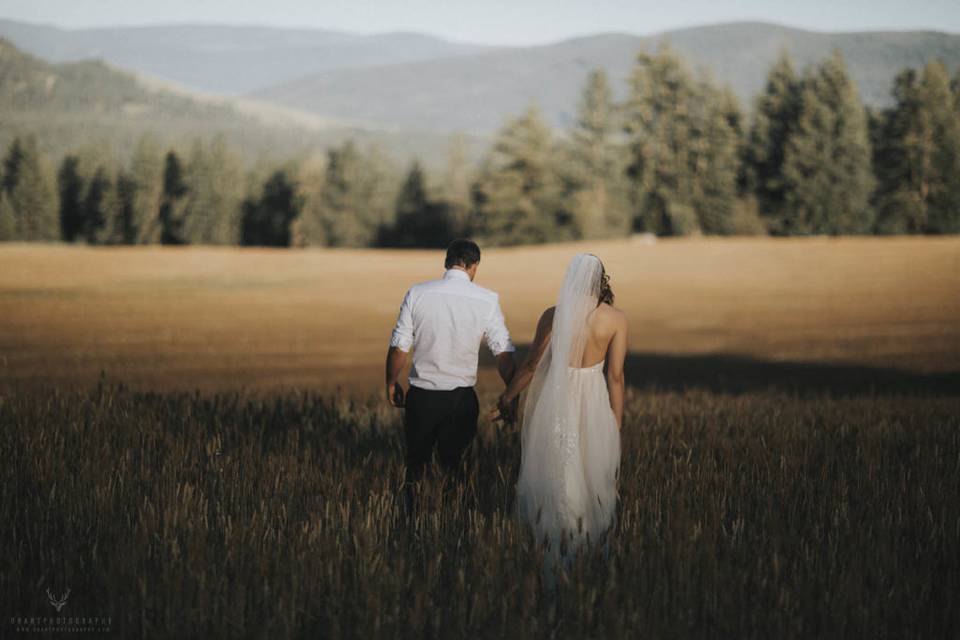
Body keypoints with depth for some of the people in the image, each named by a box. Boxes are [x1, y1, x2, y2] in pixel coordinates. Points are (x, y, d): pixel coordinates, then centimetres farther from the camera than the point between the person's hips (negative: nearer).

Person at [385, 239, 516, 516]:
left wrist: (391, 383, 9)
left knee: (415, 461, 16)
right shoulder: (487, 300, -7)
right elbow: (504, 353, -6)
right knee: (452, 462, 19)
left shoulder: (417, 294, -7)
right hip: (462, 397, 0)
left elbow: (398, 347, -5)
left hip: (421, 395, 0)